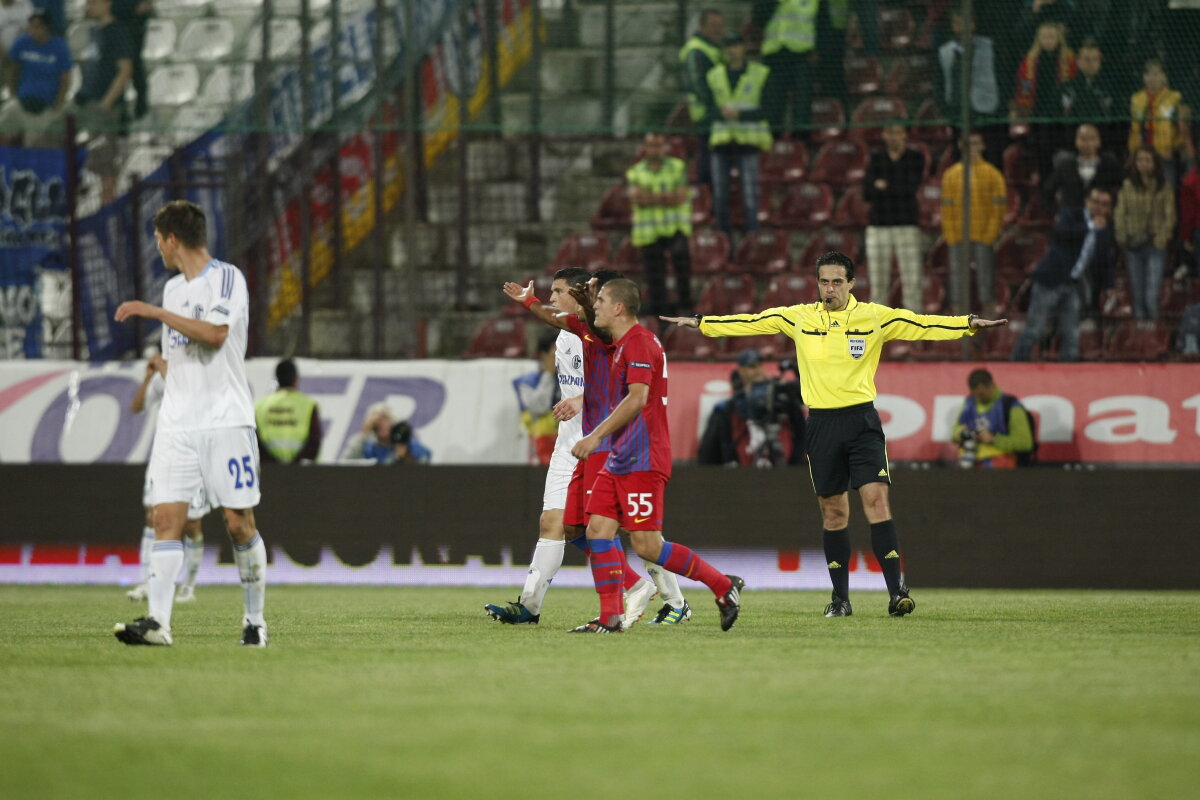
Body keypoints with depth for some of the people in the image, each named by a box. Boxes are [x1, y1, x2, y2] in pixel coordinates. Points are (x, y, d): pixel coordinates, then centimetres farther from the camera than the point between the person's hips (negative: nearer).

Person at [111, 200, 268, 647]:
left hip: (225, 421, -6)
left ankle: (255, 619, 10)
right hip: (177, 425, 6)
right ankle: (158, 622, -17)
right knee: (166, 517, -8)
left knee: (238, 521, -4)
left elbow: (215, 334, -21)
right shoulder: (173, 288, 18)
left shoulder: (226, 278, -5)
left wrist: (155, 312, -19)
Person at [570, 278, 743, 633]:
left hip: (642, 461, -10)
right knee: (598, 530, 0)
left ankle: (724, 586, 2)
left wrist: (596, 436, -24)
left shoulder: (638, 343, -13)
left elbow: (637, 398, -23)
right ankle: (610, 617, 0)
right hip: (620, 459, 10)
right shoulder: (622, 344, 17)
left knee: (647, 545, -10)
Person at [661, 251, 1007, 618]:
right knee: (833, 512, 7)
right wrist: (699, 323, 14)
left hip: (862, 420, -2)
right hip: (821, 425, 2)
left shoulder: (874, 317, 0)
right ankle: (840, 598, 15)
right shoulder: (798, 317, 7)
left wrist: (968, 324, -17)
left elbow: (922, 325, -5)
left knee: (876, 499, -14)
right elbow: (750, 322, 13)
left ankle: (897, 591, -16)